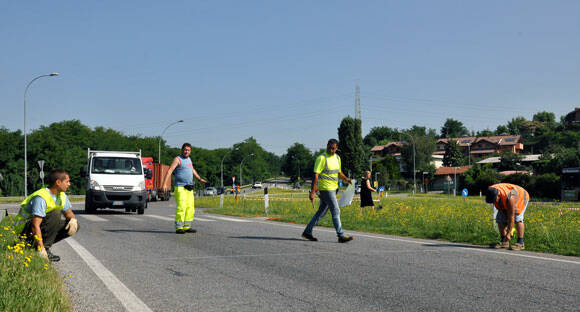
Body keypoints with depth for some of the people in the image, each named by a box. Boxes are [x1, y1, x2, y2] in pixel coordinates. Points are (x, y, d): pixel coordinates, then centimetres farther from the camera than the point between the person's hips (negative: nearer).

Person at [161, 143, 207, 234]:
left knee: (190, 208, 4)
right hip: (180, 188, -7)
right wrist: (164, 184, -27)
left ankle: (187, 227, 11)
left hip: (189, 189, 7)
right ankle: (178, 228, -9)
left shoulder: (189, 159, 17)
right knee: (181, 208, -13)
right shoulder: (178, 159, -5)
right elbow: (169, 171, -15)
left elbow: (192, 170, 36)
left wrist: (200, 179, 47)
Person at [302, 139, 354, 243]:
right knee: (336, 211, -7)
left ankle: (307, 231, 19)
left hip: (333, 189, 8)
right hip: (326, 189, -8)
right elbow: (316, 175, -16)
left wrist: (346, 179, 6)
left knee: (321, 212, 12)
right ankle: (341, 236, -2)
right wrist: (312, 191, -20)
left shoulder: (337, 158, 13)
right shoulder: (322, 158, -12)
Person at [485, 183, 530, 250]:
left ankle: (520, 243, -22)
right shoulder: (491, 192, -26)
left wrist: (508, 233, -32)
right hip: (506, 202, 6)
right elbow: (501, 209, -12)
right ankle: (504, 242, 0)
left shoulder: (509, 197, -43)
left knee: (517, 218, -26)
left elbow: (511, 217, -36)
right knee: (500, 219, -7)